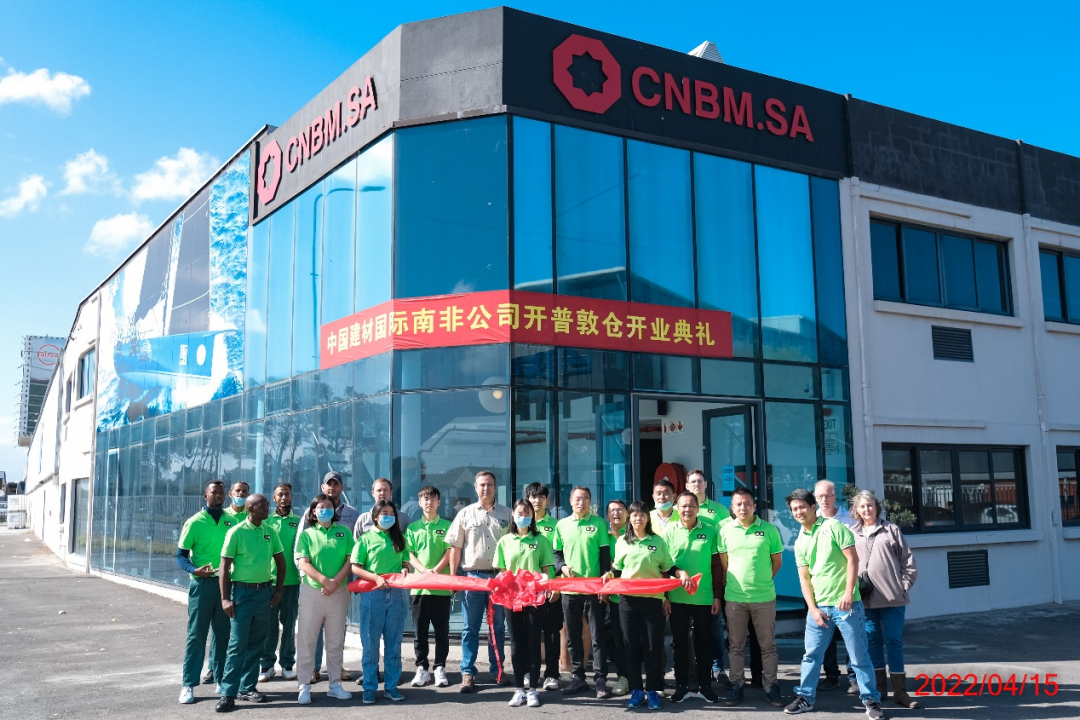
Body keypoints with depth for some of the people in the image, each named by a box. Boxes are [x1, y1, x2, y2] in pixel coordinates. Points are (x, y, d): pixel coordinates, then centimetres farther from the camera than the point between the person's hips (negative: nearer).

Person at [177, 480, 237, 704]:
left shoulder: (231, 521, 6)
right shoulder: (194, 522, -4)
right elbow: (181, 556, -2)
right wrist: (195, 570, -20)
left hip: (226, 583, 3)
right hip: (202, 584, -3)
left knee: (223, 633, 10)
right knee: (197, 635, 0)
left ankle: (222, 680, 21)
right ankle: (189, 685, 8)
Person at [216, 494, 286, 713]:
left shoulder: (270, 532, 4)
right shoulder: (236, 532, -9)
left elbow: (280, 561, 12)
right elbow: (225, 566, -8)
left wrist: (278, 590, 6)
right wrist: (225, 598, -12)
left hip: (265, 591, 5)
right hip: (242, 591, -5)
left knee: (256, 643, 10)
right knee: (238, 643, -5)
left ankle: (248, 687, 20)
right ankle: (228, 693, 0)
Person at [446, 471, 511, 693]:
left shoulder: (506, 514, 6)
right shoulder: (465, 513, 4)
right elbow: (455, 547, 5)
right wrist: (452, 576, -1)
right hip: (472, 575, -1)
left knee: (498, 626, 9)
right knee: (470, 627, 3)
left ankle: (497, 671, 18)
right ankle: (468, 673, 8)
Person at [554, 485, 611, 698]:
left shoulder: (598, 523, 2)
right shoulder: (562, 525, 8)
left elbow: (605, 555, 0)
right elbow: (556, 553, 12)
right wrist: (562, 567, -8)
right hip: (569, 588, 3)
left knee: (597, 635, 0)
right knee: (573, 636, 9)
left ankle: (600, 679, 5)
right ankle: (578, 677, 19)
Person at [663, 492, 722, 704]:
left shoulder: (710, 531, -1)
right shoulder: (669, 531, -1)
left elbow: (716, 566, 3)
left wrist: (717, 596, 1)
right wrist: (664, 596, -2)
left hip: (704, 597, 0)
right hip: (677, 598, 0)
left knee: (704, 642, 8)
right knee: (679, 642, 8)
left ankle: (705, 686, 20)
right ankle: (681, 685, 19)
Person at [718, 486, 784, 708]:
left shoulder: (769, 529, -3)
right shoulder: (725, 530, 0)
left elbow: (777, 561, 5)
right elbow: (723, 562, 7)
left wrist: (762, 580, 4)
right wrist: (732, 583, 3)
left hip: (764, 597, -1)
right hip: (734, 598, 1)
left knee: (768, 645, 9)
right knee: (735, 646, 9)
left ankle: (771, 687, 20)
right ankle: (736, 687, 19)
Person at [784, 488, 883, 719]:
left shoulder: (833, 527, -6)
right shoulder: (800, 542, 10)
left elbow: (853, 559, -10)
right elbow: (804, 578, 11)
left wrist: (848, 592, -17)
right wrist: (813, 608, 0)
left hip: (846, 603, -5)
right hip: (818, 607, 5)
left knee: (858, 656, 2)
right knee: (811, 655, 9)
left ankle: (872, 700, 14)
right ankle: (805, 697, 20)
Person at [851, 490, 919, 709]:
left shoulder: (891, 530, 3)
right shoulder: (853, 535, 7)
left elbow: (908, 561, 4)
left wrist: (904, 586, -2)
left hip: (892, 597, -2)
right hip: (866, 600, 2)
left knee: (894, 642, 0)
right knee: (873, 642, 9)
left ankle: (900, 691, 7)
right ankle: (878, 689, 18)